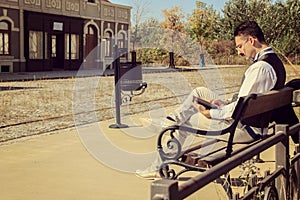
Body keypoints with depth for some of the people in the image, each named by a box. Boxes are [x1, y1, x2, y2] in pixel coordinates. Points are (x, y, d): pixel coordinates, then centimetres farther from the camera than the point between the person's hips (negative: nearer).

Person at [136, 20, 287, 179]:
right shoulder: (274, 60, 8)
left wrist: (212, 113, -15)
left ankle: (160, 167, 16)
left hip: (245, 129, -10)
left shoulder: (260, 68, -25)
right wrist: (228, 103, 6)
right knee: (200, 92, 16)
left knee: (184, 121, 3)